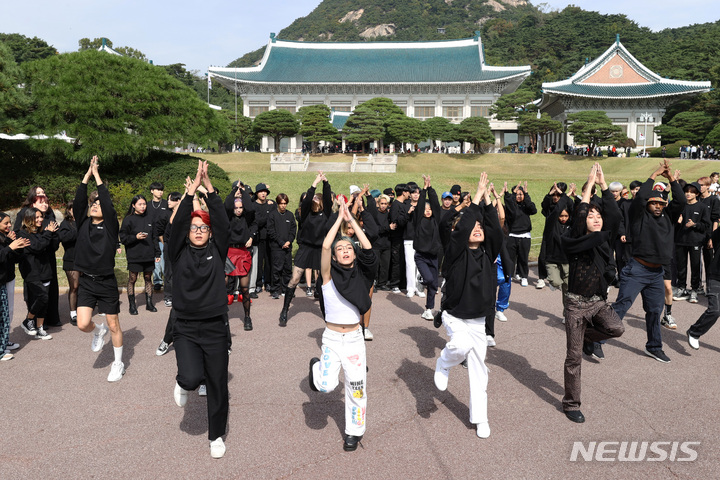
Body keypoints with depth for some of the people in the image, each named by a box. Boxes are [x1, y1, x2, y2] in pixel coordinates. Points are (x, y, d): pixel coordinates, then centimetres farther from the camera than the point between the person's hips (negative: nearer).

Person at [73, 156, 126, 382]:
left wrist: (97, 175, -11)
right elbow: (78, 201, -7)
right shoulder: (83, 223, 4)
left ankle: (118, 364, 21)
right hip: (86, 281, 3)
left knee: (114, 325, 6)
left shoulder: (110, 225, -5)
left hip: (107, 282, -3)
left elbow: (107, 203, -17)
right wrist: (88, 174, -10)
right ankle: (98, 332, 31)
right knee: (83, 324, -5)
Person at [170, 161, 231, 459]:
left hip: (216, 328, 1)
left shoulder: (217, 251, 3)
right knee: (192, 378, -21)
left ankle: (216, 436, 31)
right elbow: (178, 222, -12)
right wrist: (193, 186, -15)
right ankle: (182, 383, 19)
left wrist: (208, 185, -13)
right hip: (186, 329, -1)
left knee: (217, 385, 8)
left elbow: (222, 221, -9)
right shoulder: (179, 252, 1)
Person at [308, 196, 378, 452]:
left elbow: (368, 249, -14)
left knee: (357, 386, 5)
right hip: (332, 338, -2)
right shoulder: (329, 275, -6)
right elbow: (325, 246, -20)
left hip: (355, 338, 2)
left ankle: (354, 431, 27)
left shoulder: (360, 274, 0)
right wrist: (340, 217, -14)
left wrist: (352, 219, -11)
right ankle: (316, 367, 20)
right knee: (327, 385, -15)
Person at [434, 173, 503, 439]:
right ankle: (443, 365, 2)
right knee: (461, 346, -34)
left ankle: (479, 418, 23)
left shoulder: (487, 253, 3)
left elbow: (497, 231, -12)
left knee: (478, 369, 9)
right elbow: (462, 228, -26)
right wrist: (477, 196, -22)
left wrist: (487, 200, -15)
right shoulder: (456, 252, -10)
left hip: (478, 320, 4)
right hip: (455, 317, -4)